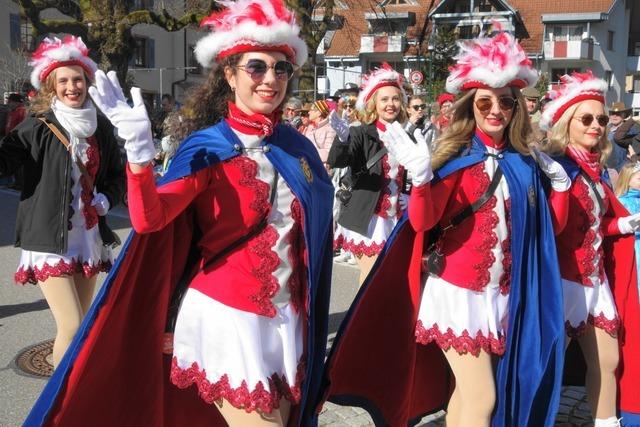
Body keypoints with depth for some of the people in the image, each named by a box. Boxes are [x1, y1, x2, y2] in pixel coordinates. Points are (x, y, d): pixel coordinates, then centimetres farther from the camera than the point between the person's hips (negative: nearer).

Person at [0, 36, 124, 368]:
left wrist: (105, 200, -2)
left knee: (85, 324, 15)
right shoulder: (37, 126, -8)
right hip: (50, 240, -5)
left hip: (89, 239, 5)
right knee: (71, 327, -11)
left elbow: (117, 174, 16)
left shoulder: (100, 127, 6)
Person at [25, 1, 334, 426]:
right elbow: (149, 219, -26)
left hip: (285, 318, 6)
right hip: (226, 315, -5)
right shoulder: (208, 147, -10)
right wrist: (140, 152, -36)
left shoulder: (297, 147, 5)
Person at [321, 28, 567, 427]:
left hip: (503, 295, 5)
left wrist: (559, 186, 4)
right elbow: (422, 221, -20)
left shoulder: (524, 163, 6)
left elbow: (544, 230, 14)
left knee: (464, 392, 15)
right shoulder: (457, 156, -8)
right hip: (458, 291, -5)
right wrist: (422, 177, -35)